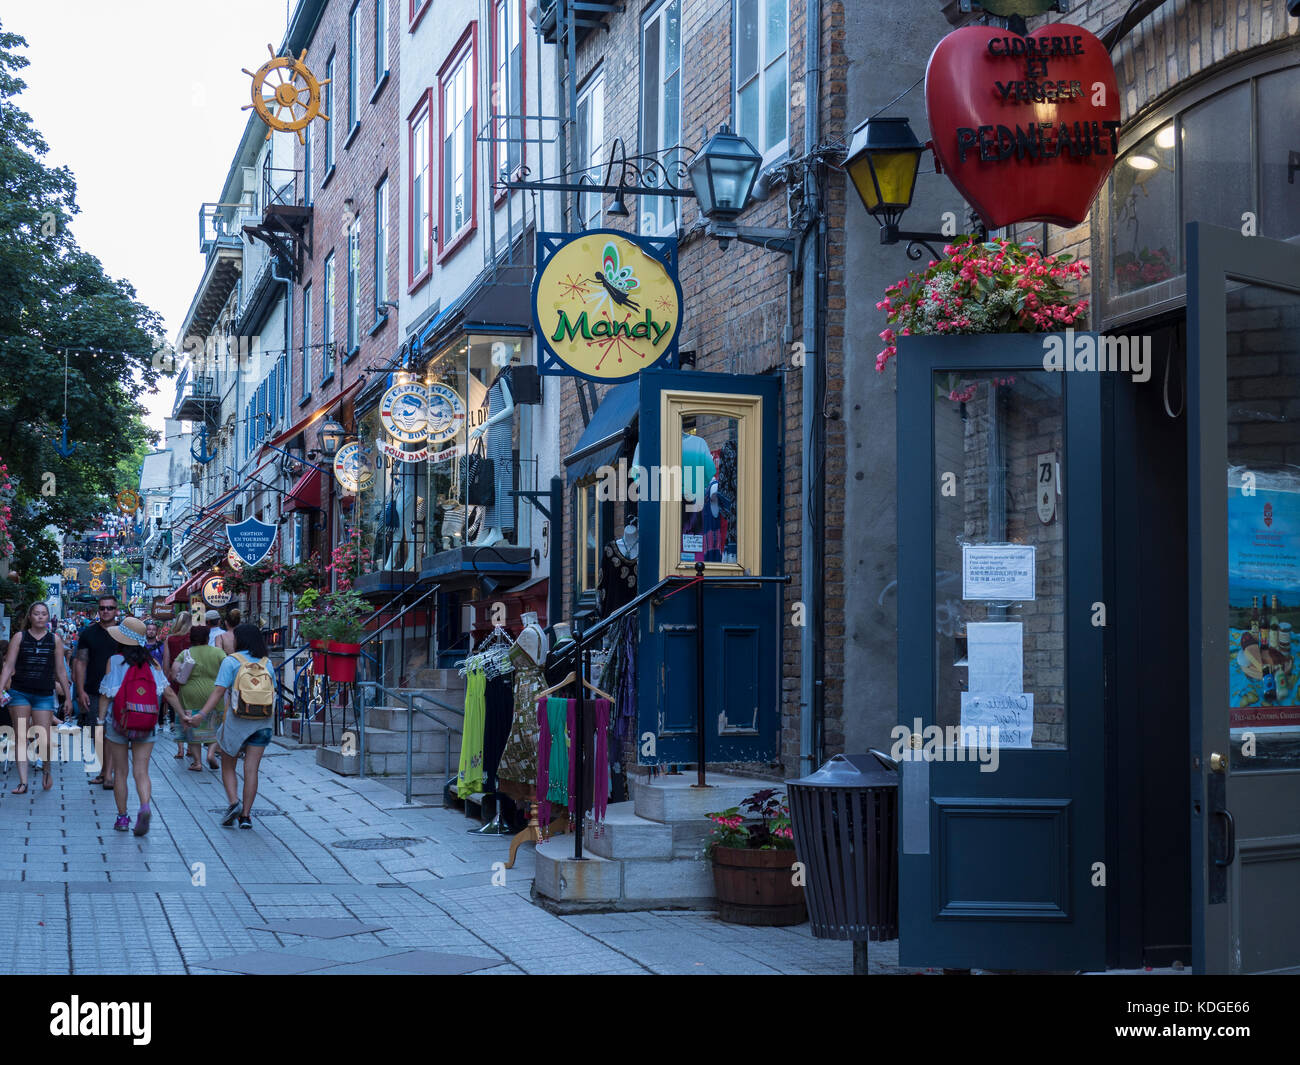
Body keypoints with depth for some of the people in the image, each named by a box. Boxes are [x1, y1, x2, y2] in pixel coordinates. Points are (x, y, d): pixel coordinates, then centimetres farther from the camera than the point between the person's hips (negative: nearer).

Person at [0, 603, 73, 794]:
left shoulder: (55, 640, 7)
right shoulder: (20, 637, 4)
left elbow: (61, 671, 11)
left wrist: (68, 697, 11)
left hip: (44, 695, 0)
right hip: (20, 693, 0)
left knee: (44, 741, -5)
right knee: (21, 738, -2)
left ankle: (47, 769, 24)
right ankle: (23, 782, 0)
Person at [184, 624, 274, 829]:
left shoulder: (231, 661, -5)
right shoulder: (267, 663, 6)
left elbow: (219, 691, -15)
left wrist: (202, 714, -19)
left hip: (236, 720, -3)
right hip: (262, 722, 3)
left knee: (228, 767, 12)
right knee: (251, 769, 3)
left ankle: (234, 802, -8)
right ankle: (246, 815, 1)